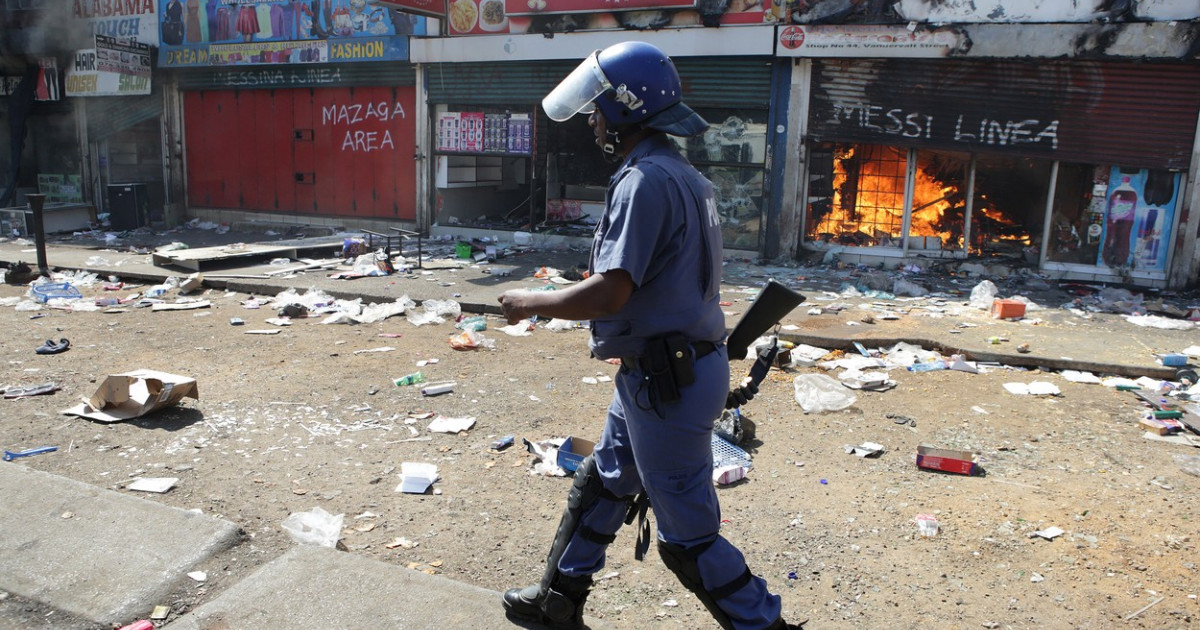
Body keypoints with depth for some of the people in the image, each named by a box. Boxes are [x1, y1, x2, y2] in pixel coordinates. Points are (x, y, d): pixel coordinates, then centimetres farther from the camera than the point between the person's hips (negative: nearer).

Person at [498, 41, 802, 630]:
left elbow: (609, 294, -26)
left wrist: (530, 303, -11)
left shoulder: (645, 180, -21)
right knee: (599, 486, 23)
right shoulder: (680, 173, 11)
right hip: (655, 372, 11)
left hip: (668, 381, -11)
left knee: (688, 534, 4)